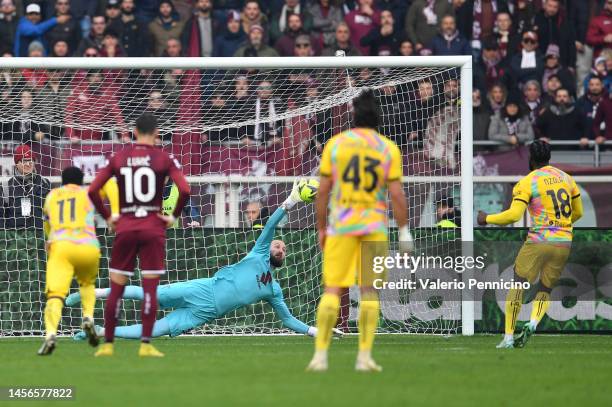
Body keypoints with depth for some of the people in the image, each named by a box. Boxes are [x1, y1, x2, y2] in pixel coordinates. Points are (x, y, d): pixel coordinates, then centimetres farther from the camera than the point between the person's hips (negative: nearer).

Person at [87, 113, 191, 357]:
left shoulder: (118, 158, 4)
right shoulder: (164, 159, -3)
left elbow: (92, 191, -1)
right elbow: (185, 191, -13)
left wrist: (107, 218, 9)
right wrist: (174, 216, 0)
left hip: (125, 228, 2)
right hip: (153, 228, -2)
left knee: (116, 289, 7)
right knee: (150, 289, 0)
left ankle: (107, 344, 8)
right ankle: (146, 345, -4)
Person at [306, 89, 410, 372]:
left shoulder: (335, 144, 2)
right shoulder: (389, 149, 1)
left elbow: (323, 191, 2)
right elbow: (396, 194, -4)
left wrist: (321, 229, 10)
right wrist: (404, 230, 4)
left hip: (340, 226, 0)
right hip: (374, 226, 0)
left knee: (332, 290, 1)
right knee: (369, 290, 5)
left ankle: (320, 354, -5)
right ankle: (364, 357, 1)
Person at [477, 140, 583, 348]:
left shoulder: (527, 182, -5)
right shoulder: (566, 178, 13)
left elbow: (513, 215, -14)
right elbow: (578, 212, 24)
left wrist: (487, 219, 0)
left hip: (538, 242, -5)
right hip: (564, 243, 5)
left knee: (517, 285, 3)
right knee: (545, 289, 14)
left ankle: (509, 337, -2)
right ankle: (533, 323, -14)